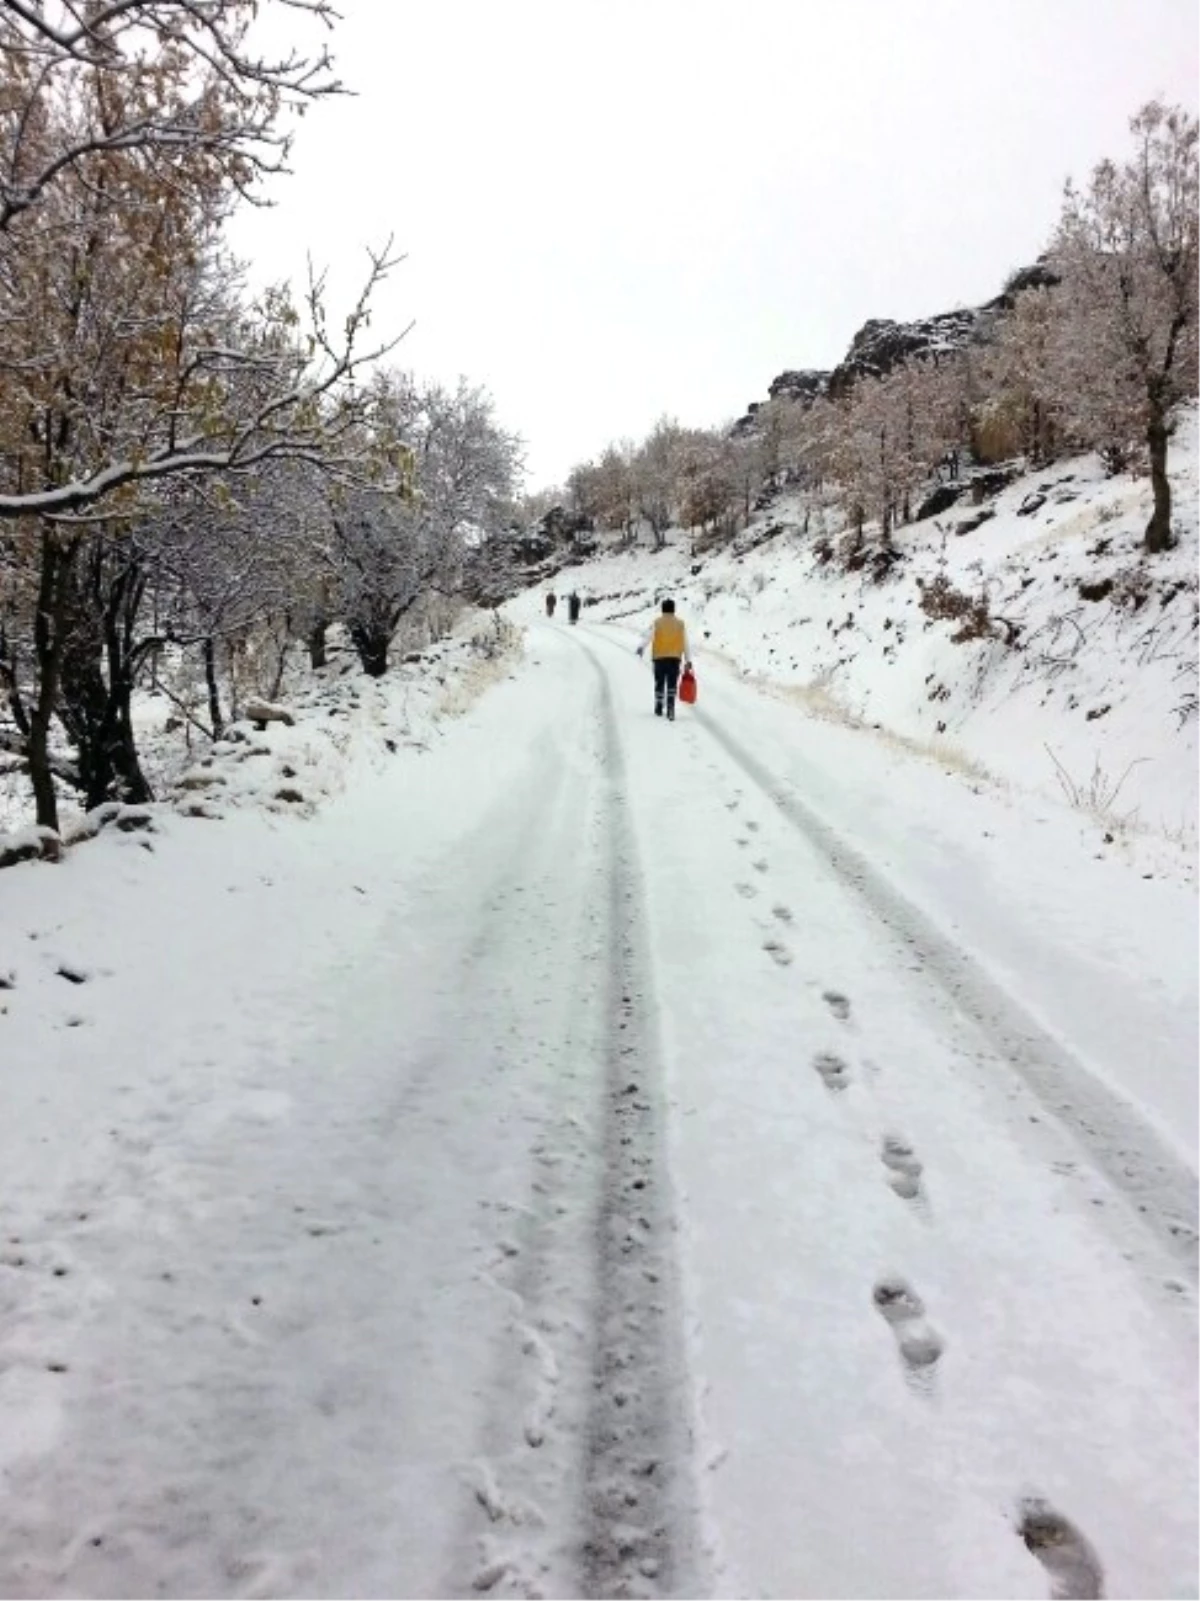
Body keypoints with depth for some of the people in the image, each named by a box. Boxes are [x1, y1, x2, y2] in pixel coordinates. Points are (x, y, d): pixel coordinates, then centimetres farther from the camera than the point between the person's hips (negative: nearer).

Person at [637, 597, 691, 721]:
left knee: (659, 683, 14)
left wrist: (641, 647, -29)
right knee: (672, 685, 0)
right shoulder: (680, 623, 6)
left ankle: (659, 709, 24)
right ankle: (670, 708, -17)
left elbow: (649, 636, -16)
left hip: (659, 657, 0)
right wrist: (688, 660, 10)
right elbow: (685, 643, 6)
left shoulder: (657, 622, 1)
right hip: (675, 658, 0)